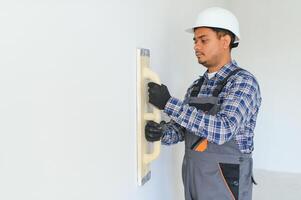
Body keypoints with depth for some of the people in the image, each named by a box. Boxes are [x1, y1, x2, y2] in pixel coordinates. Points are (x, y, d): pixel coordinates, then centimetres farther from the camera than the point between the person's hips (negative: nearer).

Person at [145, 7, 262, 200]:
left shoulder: (244, 82, -15)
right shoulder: (197, 85, 9)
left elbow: (222, 130, -29)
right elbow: (181, 129, 6)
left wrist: (169, 103, -29)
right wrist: (161, 132, -18)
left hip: (224, 182, -6)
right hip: (193, 178, 7)